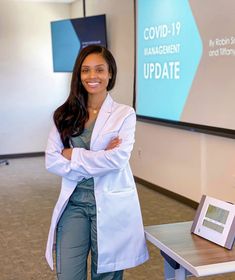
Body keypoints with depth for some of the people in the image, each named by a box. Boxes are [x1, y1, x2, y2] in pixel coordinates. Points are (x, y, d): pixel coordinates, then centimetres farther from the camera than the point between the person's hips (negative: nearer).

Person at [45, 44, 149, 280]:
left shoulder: (124, 114, -4)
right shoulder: (65, 115, 3)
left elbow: (118, 159, -17)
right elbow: (52, 161, -5)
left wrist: (73, 155, -11)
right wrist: (99, 159, -12)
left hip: (111, 206, -2)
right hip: (74, 203, 2)